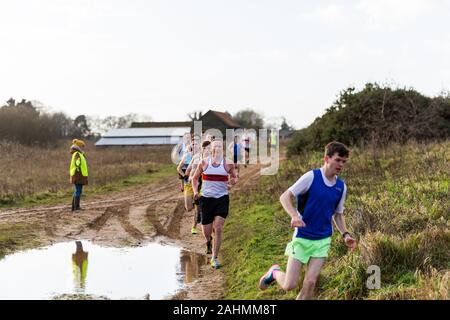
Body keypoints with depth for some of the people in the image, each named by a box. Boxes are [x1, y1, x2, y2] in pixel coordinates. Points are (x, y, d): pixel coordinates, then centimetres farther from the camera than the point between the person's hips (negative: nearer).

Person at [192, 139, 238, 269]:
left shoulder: (228, 164, 0)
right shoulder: (204, 163, 2)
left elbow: (235, 177, 13)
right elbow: (195, 178, 13)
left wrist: (233, 180, -11)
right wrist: (195, 191, -2)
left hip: (222, 199, -1)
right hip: (206, 198, 1)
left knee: (218, 229, -12)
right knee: (206, 231, 6)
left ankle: (214, 258, -1)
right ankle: (208, 241, 44)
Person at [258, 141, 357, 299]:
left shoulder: (341, 186, 3)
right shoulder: (311, 177, -13)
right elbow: (285, 196, -14)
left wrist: (345, 234, 0)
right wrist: (295, 216, -31)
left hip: (323, 240, 4)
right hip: (302, 237, -4)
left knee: (310, 283, -5)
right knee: (289, 285, -3)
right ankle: (274, 272, 30)